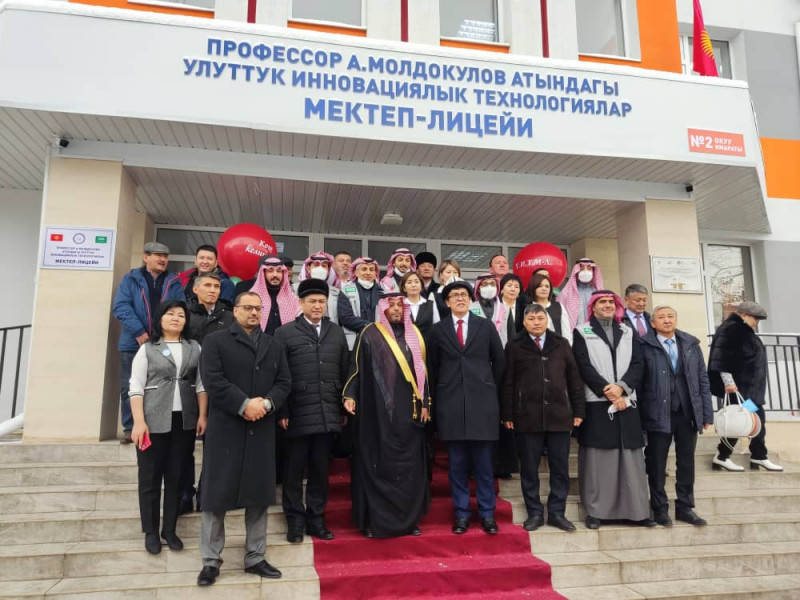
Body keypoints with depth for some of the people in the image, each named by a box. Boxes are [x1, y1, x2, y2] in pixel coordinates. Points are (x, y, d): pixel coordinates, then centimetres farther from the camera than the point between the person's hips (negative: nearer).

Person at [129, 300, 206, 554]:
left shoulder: (194, 348, 9)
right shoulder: (147, 348, 2)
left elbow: (201, 385, 10)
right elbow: (136, 388, -2)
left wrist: (203, 416, 2)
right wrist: (138, 422, -11)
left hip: (185, 422, 2)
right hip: (154, 422, -2)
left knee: (176, 478, 9)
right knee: (150, 479, 5)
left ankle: (170, 530, 20)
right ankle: (150, 532, 19)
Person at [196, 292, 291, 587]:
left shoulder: (275, 346, 14)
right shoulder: (215, 341, 1)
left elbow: (284, 382, 6)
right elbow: (213, 380, -12)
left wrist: (266, 403, -12)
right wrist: (244, 405, -18)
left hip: (262, 430, 4)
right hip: (225, 429, -4)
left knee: (259, 495, 10)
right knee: (216, 495, 3)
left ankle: (255, 558, 22)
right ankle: (211, 561, 16)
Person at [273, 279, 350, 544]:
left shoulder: (337, 332, 9)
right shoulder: (285, 333, -1)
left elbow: (345, 372, 10)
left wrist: (344, 407, 7)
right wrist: (281, 412, -7)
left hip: (328, 414, 3)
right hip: (298, 414, -3)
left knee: (320, 468, 12)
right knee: (294, 469, 8)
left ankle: (316, 519, 25)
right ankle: (295, 521, 21)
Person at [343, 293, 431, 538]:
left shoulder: (414, 334, 11)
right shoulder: (370, 334, 0)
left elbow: (421, 369, 12)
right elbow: (357, 366, -3)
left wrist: (424, 402, 7)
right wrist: (350, 395, -15)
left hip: (409, 410, 4)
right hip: (379, 410, -4)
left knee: (410, 465, 8)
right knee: (378, 464, 2)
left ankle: (410, 519, 19)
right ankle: (374, 521, 12)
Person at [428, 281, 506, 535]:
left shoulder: (486, 326, 6)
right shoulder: (438, 330, 6)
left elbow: (499, 361, 12)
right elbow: (432, 367, 10)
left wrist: (491, 391, 11)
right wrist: (438, 398, 8)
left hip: (482, 401, 0)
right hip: (450, 403, 0)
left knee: (483, 462, 5)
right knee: (457, 463, 6)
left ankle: (487, 513, 18)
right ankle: (461, 513, 17)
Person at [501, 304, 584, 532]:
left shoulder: (561, 344, 10)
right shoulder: (514, 346, 3)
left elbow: (574, 378, 10)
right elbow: (508, 383, 1)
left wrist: (578, 410, 4)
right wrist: (508, 415, -3)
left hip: (559, 415, 2)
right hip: (527, 417, -2)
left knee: (560, 467, 7)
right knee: (529, 468, 6)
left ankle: (557, 512, 20)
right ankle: (534, 513, 18)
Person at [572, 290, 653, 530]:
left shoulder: (628, 332, 16)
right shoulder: (581, 332, 4)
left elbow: (637, 365, 5)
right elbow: (584, 367, -6)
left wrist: (621, 387, -12)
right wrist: (608, 394, -12)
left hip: (627, 403, 4)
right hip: (596, 404, -3)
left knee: (632, 459, 4)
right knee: (596, 458, -2)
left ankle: (637, 510, 10)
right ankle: (595, 511, 4)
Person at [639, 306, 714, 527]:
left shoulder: (691, 345, 8)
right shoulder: (644, 346, -5)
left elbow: (703, 380, 9)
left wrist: (707, 414, 5)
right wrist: (639, 415, -9)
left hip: (688, 413, 4)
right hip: (659, 415, -4)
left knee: (687, 463, 12)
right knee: (657, 465, 6)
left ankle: (685, 507, 26)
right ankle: (660, 509, 19)